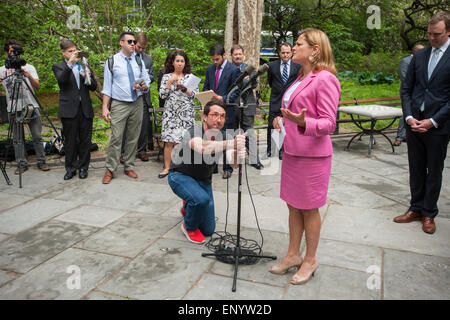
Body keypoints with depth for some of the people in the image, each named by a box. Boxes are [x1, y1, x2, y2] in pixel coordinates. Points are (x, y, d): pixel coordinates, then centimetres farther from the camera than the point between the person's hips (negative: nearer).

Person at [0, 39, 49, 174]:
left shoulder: (29, 67, 9)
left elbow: (37, 87, -1)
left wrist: (29, 76, -19)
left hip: (31, 106, -1)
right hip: (13, 109, 1)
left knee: (37, 136, -1)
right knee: (17, 138, 3)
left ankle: (41, 161, 7)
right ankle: (22, 164, 9)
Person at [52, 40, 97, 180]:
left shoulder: (84, 66, 16)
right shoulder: (59, 67, 5)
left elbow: (94, 87, 12)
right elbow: (61, 80, -17)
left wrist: (87, 77, -8)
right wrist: (70, 63, -28)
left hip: (85, 109, 3)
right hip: (69, 109, -3)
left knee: (85, 140, 6)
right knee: (70, 141, 4)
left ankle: (83, 167, 18)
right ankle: (70, 168, 16)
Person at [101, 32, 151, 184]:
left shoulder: (139, 61, 12)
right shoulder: (112, 61, 2)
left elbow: (147, 82, 14)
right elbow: (107, 87, 0)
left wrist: (143, 86, -10)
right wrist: (105, 107, -7)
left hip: (137, 103, 4)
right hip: (119, 104, -4)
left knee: (133, 137, 8)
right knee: (116, 138, -9)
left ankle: (129, 167, 20)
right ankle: (110, 170, 1)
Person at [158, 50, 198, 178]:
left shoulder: (190, 77, 8)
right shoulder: (166, 77, 10)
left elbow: (195, 94, 2)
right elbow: (162, 95, 1)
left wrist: (183, 88, -11)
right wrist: (170, 81, -6)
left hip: (186, 112, -1)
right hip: (170, 112, 1)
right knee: (169, 142, -1)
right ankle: (167, 168, 9)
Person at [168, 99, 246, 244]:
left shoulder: (223, 137, -14)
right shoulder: (193, 132, -28)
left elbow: (233, 163, -31)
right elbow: (201, 147, -53)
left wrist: (237, 154, -55)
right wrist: (231, 143, -67)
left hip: (203, 180, 5)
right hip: (180, 176, -5)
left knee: (208, 230, 6)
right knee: (202, 199, -37)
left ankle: (188, 206, 36)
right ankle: (189, 227, -5)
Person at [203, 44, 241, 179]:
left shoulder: (234, 70, -5)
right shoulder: (210, 69, 13)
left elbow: (236, 92, -6)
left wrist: (222, 98, -20)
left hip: (226, 110, -5)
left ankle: (227, 168, 14)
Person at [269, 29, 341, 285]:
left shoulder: (325, 79, -13)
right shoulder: (301, 79, 16)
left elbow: (328, 123, -17)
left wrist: (303, 122, -33)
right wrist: (282, 120, 12)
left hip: (312, 155, -9)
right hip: (292, 151, 9)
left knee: (309, 208, 5)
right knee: (293, 205, 15)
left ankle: (310, 260, 23)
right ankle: (294, 254, 30)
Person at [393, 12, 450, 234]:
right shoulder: (419, 56, 8)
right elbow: (406, 89, 9)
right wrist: (409, 116, -4)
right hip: (414, 123, 4)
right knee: (416, 170, 13)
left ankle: (429, 214, 22)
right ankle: (416, 208, 27)